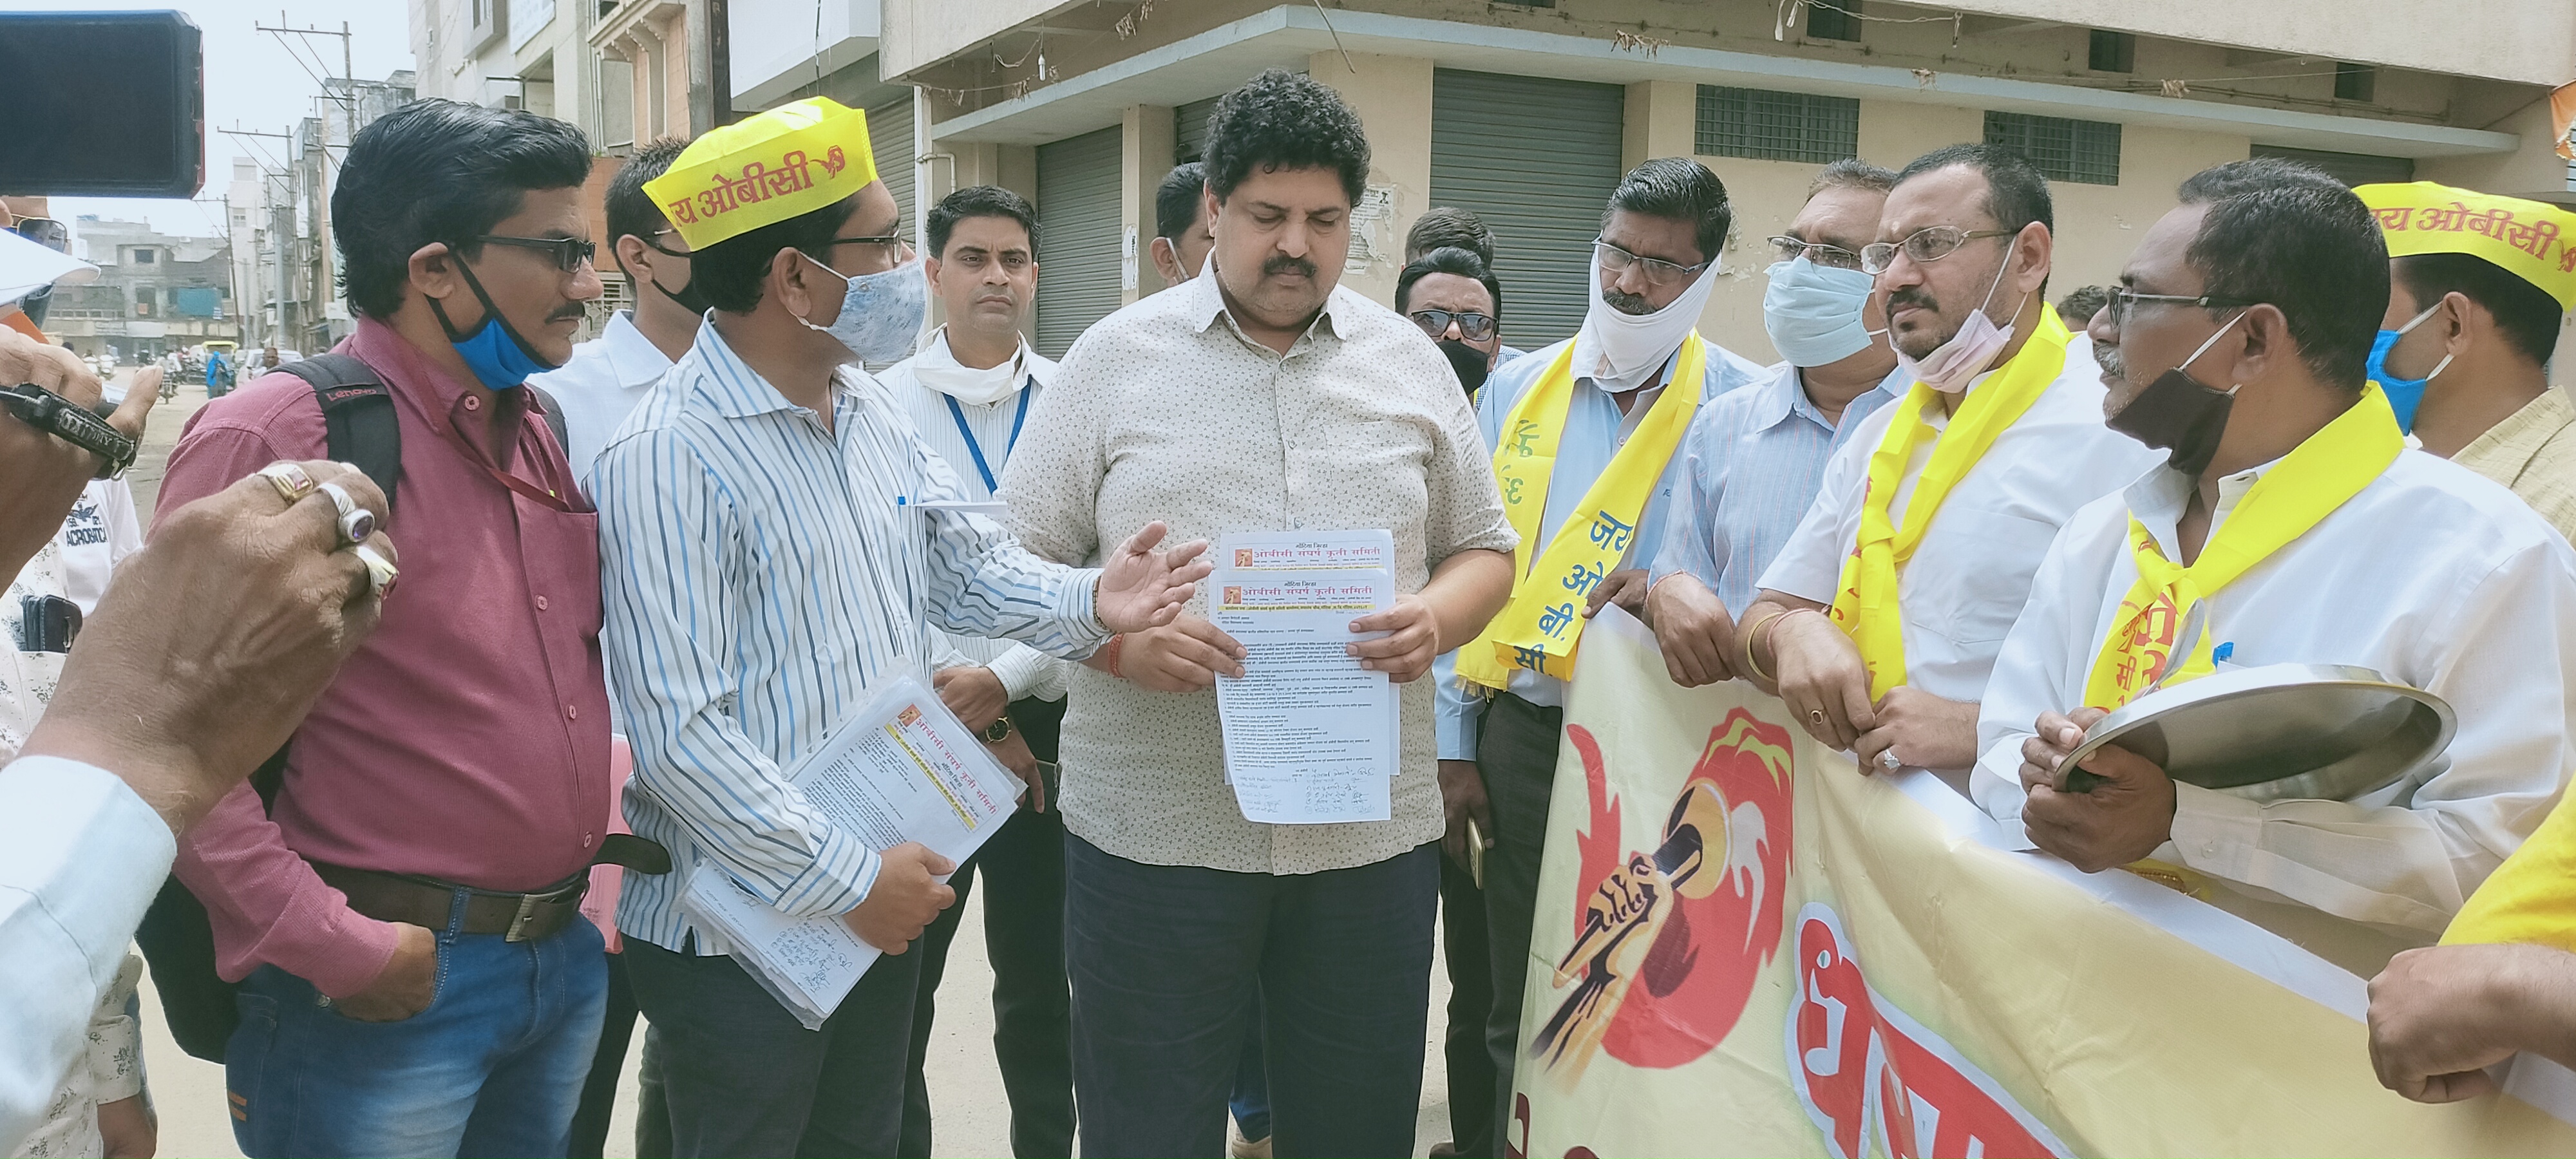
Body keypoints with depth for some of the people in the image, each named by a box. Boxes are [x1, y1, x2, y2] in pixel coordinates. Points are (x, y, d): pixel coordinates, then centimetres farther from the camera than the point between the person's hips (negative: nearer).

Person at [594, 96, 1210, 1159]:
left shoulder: (873, 415, 6)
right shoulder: (669, 457, -21)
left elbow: (967, 569, 12)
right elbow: (678, 734, -24)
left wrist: (1088, 601, -8)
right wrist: (850, 878, -21)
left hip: (877, 906, 8)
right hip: (738, 937, -8)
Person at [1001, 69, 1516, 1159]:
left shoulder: (1411, 361, 9)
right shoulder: (1115, 357, 2)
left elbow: (1483, 549, 13)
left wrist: (1436, 618, -9)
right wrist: (1118, 638, -18)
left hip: (1374, 830, 2)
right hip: (1149, 833, -1)